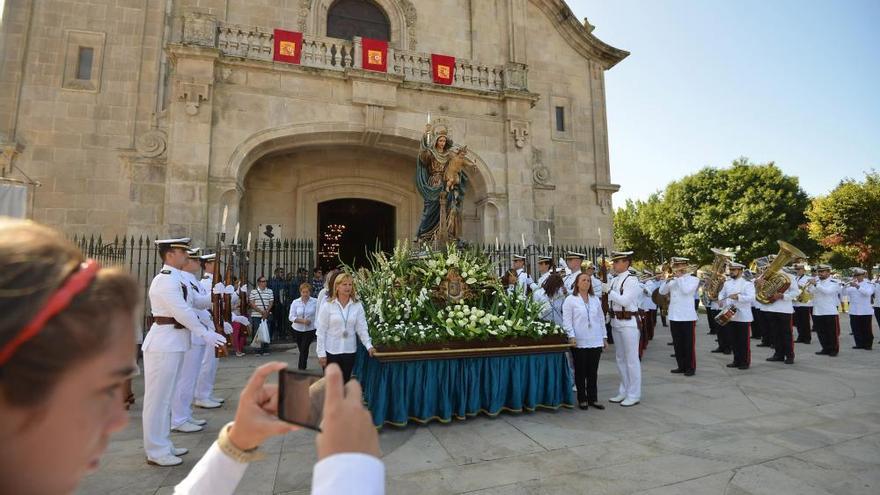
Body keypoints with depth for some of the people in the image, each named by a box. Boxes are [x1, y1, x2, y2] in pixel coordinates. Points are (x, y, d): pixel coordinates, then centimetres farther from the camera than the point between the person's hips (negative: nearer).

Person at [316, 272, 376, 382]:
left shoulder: (357, 306, -1)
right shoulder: (328, 305, -6)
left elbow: (361, 328, -3)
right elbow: (321, 331, -4)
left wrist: (368, 345, -15)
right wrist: (321, 353, -6)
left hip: (350, 351, 2)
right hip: (331, 351, -2)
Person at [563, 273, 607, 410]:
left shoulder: (595, 299, 12)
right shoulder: (570, 300, -3)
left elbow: (601, 319, 15)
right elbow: (567, 320, -7)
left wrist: (604, 337, 13)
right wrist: (571, 336, -15)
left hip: (595, 342, 4)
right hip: (579, 342, -4)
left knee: (593, 372, 10)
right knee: (580, 372, 5)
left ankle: (593, 398, 21)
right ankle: (582, 399, 15)